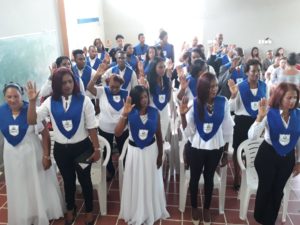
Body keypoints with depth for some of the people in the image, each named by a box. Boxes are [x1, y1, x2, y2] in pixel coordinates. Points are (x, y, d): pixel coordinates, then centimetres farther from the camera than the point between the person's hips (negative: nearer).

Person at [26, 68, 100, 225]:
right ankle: (70, 210, 46)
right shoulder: (50, 102, -3)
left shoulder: (84, 100, -11)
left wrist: (96, 148, -8)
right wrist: (32, 101, -20)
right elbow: (32, 121, -7)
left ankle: (89, 211, 38)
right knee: (68, 181, 21)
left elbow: (91, 127, -9)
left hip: (82, 147, -2)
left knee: (85, 180, 14)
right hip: (61, 149, 3)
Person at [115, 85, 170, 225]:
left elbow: (159, 135, -1)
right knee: (135, 183, 14)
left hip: (151, 150, 1)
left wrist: (160, 155, 2)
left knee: (151, 182, 15)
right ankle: (135, 213, 39)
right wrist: (124, 114, -32)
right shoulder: (130, 113, -13)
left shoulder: (154, 112, -10)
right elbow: (117, 133, -22)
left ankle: (151, 212, 40)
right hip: (134, 151, 0)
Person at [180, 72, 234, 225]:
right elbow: (188, 132, -13)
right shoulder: (194, 103, -15)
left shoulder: (223, 102, -11)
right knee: (195, 178, 16)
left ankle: (207, 208, 42)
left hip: (216, 148, 1)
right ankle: (194, 207, 41)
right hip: (197, 148, -1)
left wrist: (226, 152, 4)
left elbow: (227, 129, -2)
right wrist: (183, 115, -30)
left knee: (209, 178, 19)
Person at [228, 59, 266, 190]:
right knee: (238, 149, 11)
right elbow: (232, 108, -11)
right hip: (242, 121, -3)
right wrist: (233, 95, -25)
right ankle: (236, 177, 30)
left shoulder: (263, 86, -2)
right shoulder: (240, 87, -11)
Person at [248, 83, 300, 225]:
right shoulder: (269, 113, -18)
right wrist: (260, 116, -39)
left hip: (288, 158, 3)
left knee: (278, 190, 18)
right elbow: (252, 136, -27)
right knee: (265, 188, 14)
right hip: (268, 155, -3)